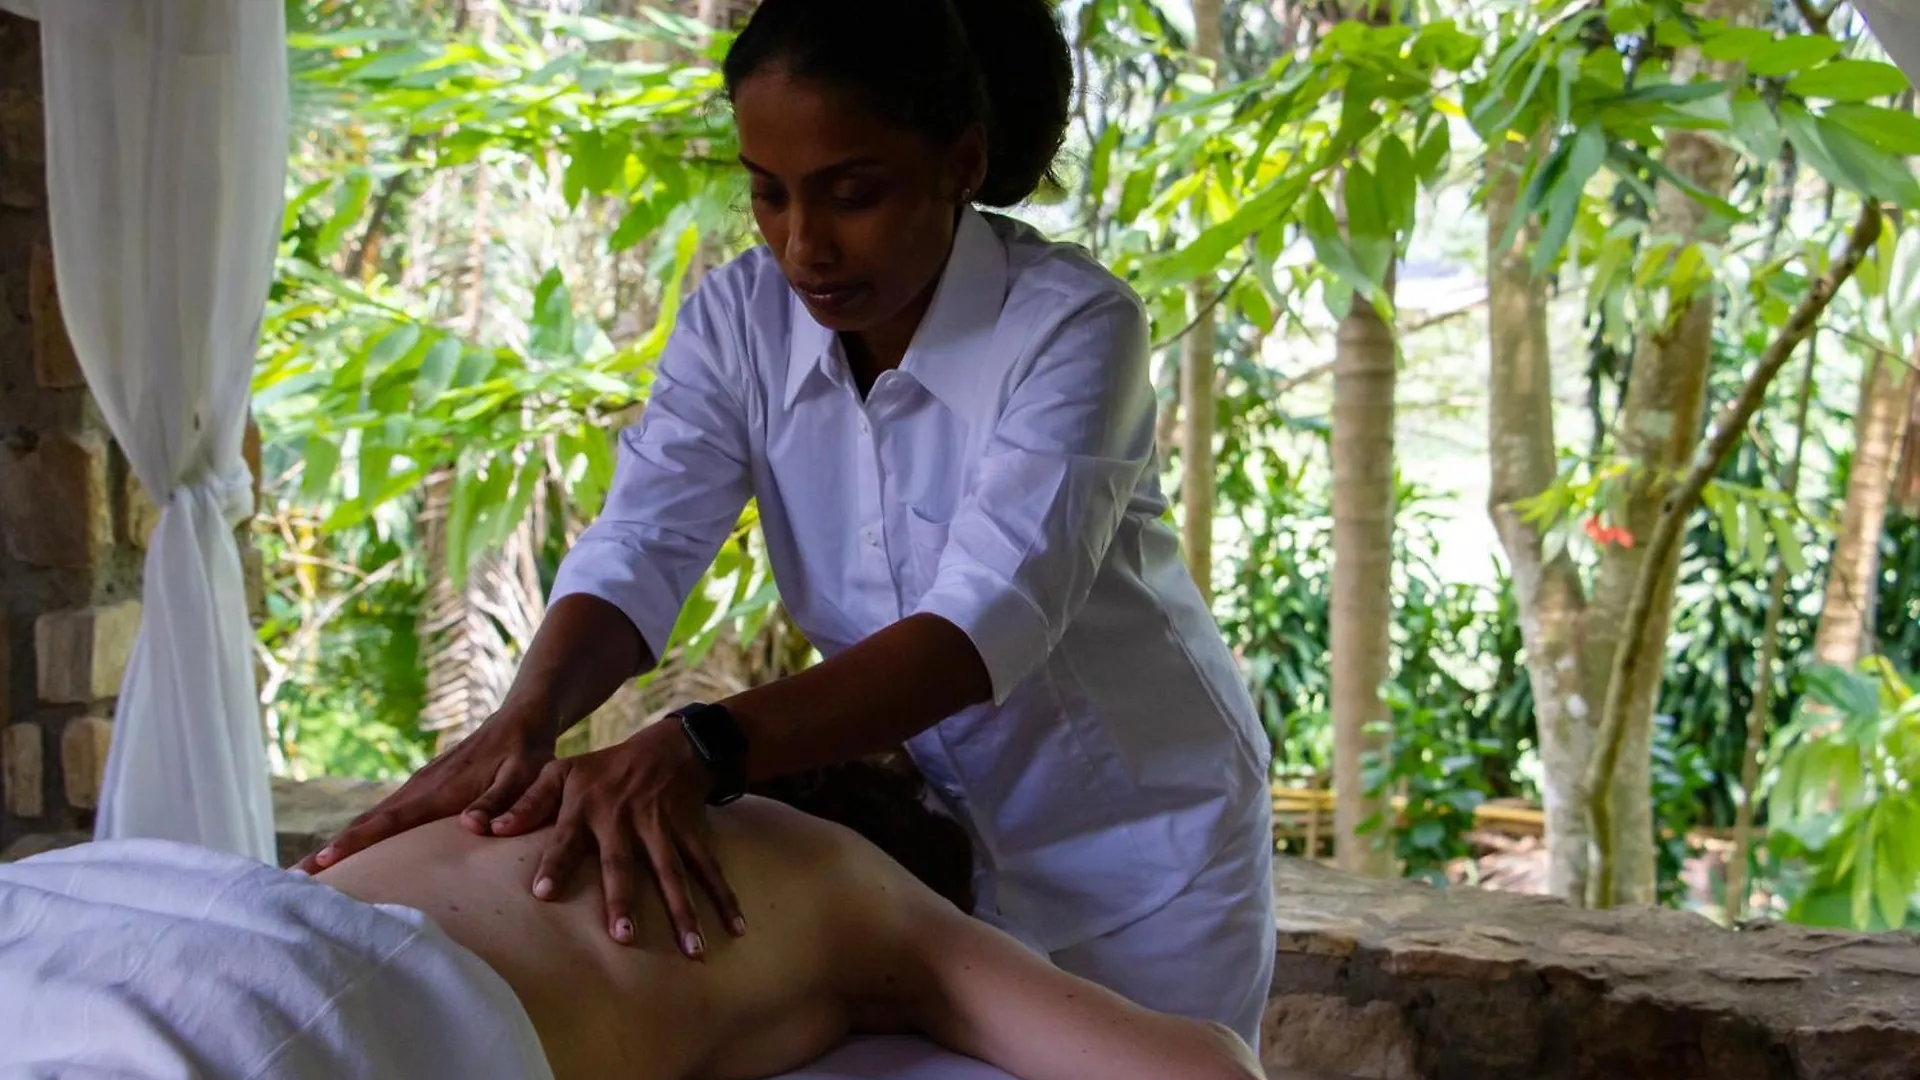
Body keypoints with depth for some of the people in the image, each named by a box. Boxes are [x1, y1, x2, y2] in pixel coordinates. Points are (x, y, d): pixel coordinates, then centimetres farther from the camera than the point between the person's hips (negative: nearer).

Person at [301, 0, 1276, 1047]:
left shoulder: (1072, 326, -25)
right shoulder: (741, 317, -11)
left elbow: (989, 616, -37)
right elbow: (639, 546, -21)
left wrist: (698, 749, -50)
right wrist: (524, 719, -42)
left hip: (1135, 839, -3)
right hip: (926, 824, 4)